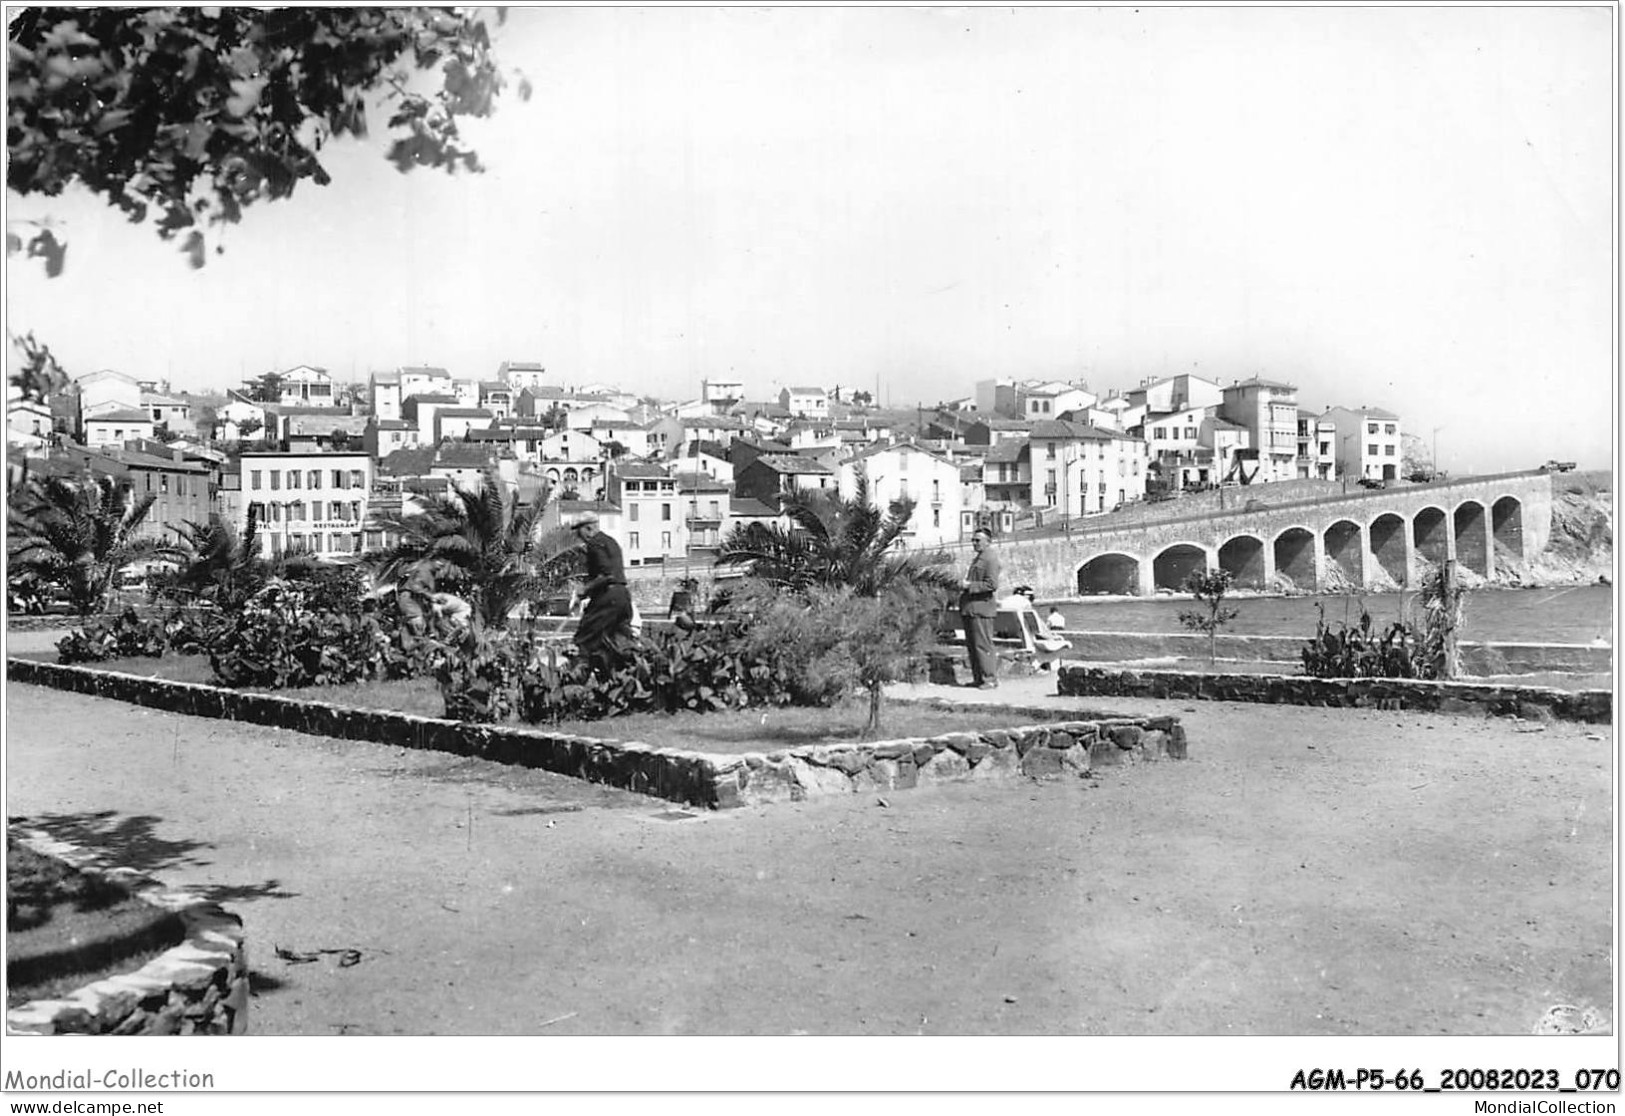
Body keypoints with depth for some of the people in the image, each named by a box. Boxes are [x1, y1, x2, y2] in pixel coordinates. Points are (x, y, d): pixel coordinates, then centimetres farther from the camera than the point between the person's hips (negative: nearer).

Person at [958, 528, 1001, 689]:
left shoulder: (991, 559, -10)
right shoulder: (978, 558, 21)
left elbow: (992, 584, -19)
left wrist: (969, 586, -17)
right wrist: (963, 586, 14)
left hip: (981, 608, -10)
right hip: (970, 608, 10)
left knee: (983, 644, -8)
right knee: (971, 645, 11)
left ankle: (990, 678, -2)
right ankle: (978, 678, 17)